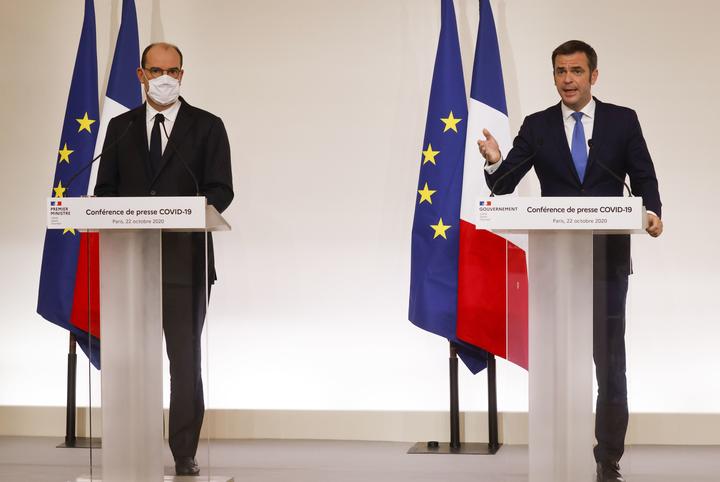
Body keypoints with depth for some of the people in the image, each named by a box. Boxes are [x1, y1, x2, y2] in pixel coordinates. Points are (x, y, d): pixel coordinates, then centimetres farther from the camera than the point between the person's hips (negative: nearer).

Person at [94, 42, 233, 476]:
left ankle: (185, 454, 5)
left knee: (185, 359, -1)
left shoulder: (207, 127, 5)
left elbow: (220, 192, -1)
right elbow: (105, 190, 11)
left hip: (185, 260, -2)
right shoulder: (121, 127, 13)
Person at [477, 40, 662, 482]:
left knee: (609, 360, 2)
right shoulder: (537, 126, 5)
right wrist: (495, 163, -23)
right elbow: (504, 187, -1)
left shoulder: (623, 120, 3)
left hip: (607, 259, -1)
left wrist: (652, 213, -19)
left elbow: (645, 179, 2)